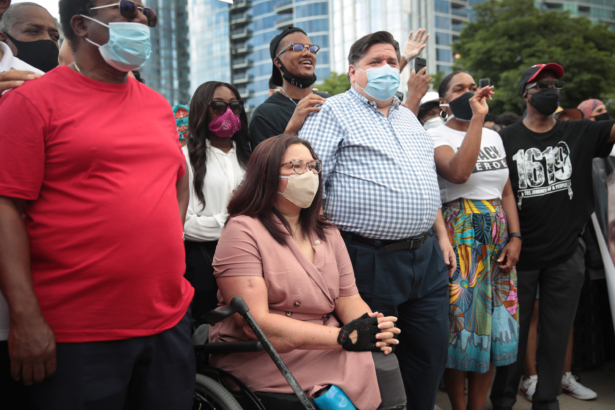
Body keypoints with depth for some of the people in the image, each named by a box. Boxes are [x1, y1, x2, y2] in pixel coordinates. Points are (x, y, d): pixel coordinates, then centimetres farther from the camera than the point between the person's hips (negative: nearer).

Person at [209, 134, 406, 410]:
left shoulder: (327, 234, 16)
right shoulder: (244, 230, -7)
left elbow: (350, 301, 12)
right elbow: (256, 322, -16)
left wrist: (375, 331, -12)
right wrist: (344, 337, -21)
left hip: (326, 350, 7)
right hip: (263, 357, -6)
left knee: (383, 359, -20)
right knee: (367, 365, -24)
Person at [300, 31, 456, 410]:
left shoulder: (409, 118, 19)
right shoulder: (333, 113, -5)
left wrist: (442, 236, 19)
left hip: (427, 256, 7)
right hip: (372, 261, -7)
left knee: (433, 351, 14)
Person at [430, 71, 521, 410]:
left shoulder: (493, 136, 14)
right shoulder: (436, 136, -6)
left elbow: (506, 192, 13)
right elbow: (458, 172, -26)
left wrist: (515, 237, 1)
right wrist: (477, 117, -22)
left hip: (498, 235, 6)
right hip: (459, 236, -6)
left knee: (493, 321, 8)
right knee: (462, 318, 0)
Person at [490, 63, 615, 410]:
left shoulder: (580, 134, 3)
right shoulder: (507, 140, -3)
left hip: (567, 254, 2)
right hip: (521, 253, -2)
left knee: (557, 333, 11)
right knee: (515, 331, 10)